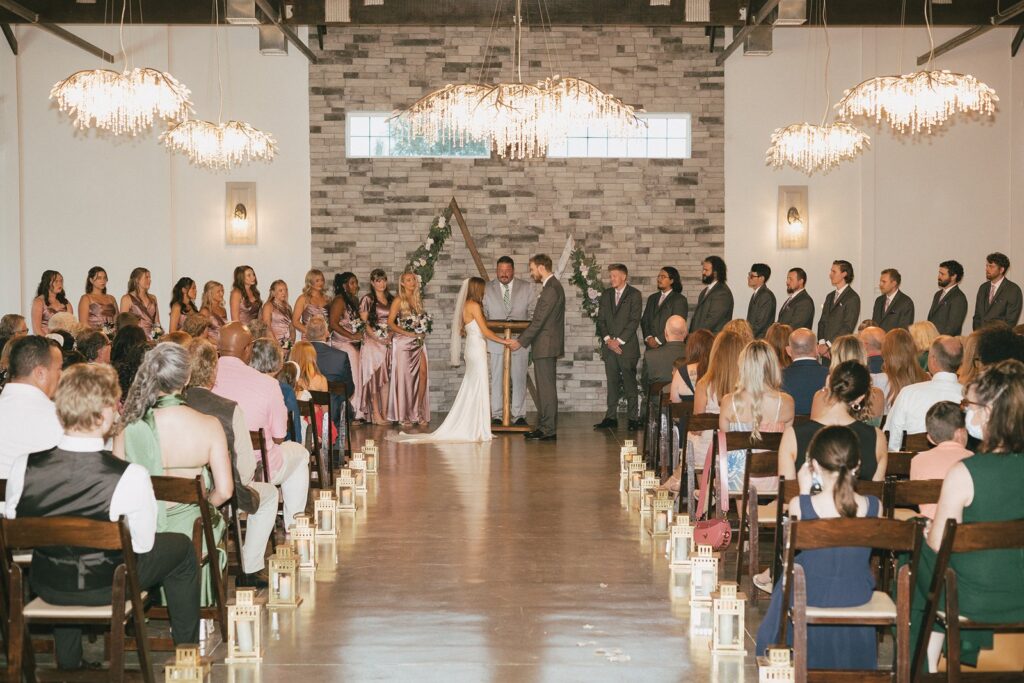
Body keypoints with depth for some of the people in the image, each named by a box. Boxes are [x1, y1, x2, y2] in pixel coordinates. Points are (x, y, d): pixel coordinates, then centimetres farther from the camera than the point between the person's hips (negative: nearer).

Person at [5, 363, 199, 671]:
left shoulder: (23, 466, -21)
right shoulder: (131, 477, -31)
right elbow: (143, 544, -15)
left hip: (46, 587, 3)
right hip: (107, 587, -3)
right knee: (181, 547, 24)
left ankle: (68, 660, 51)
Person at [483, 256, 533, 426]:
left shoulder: (526, 288, 7)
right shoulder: (487, 289, 8)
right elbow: (483, 316, 9)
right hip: (496, 341, 0)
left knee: (519, 379, 1)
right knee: (497, 379, 0)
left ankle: (519, 415, 7)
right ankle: (497, 415, 6)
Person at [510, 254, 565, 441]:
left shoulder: (551, 289, -17)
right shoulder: (552, 286, 16)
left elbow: (539, 320, -20)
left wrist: (521, 341, -17)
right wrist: (524, 339, 18)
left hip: (546, 346, -11)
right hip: (545, 346, 11)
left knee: (547, 388, -6)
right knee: (544, 388, 13)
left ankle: (549, 430, -3)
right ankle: (543, 427, 19)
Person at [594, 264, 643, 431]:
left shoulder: (634, 295, -1)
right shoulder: (606, 295, 14)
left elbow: (634, 321, -8)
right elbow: (601, 320, 10)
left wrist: (619, 341, -12)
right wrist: (608, 339, -5)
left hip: (627, 346, -4)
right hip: (609, 346, 4)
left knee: (630, 383, -4)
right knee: (611, 383, 5)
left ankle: (633, 418, 0)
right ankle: (611, 417, 8)